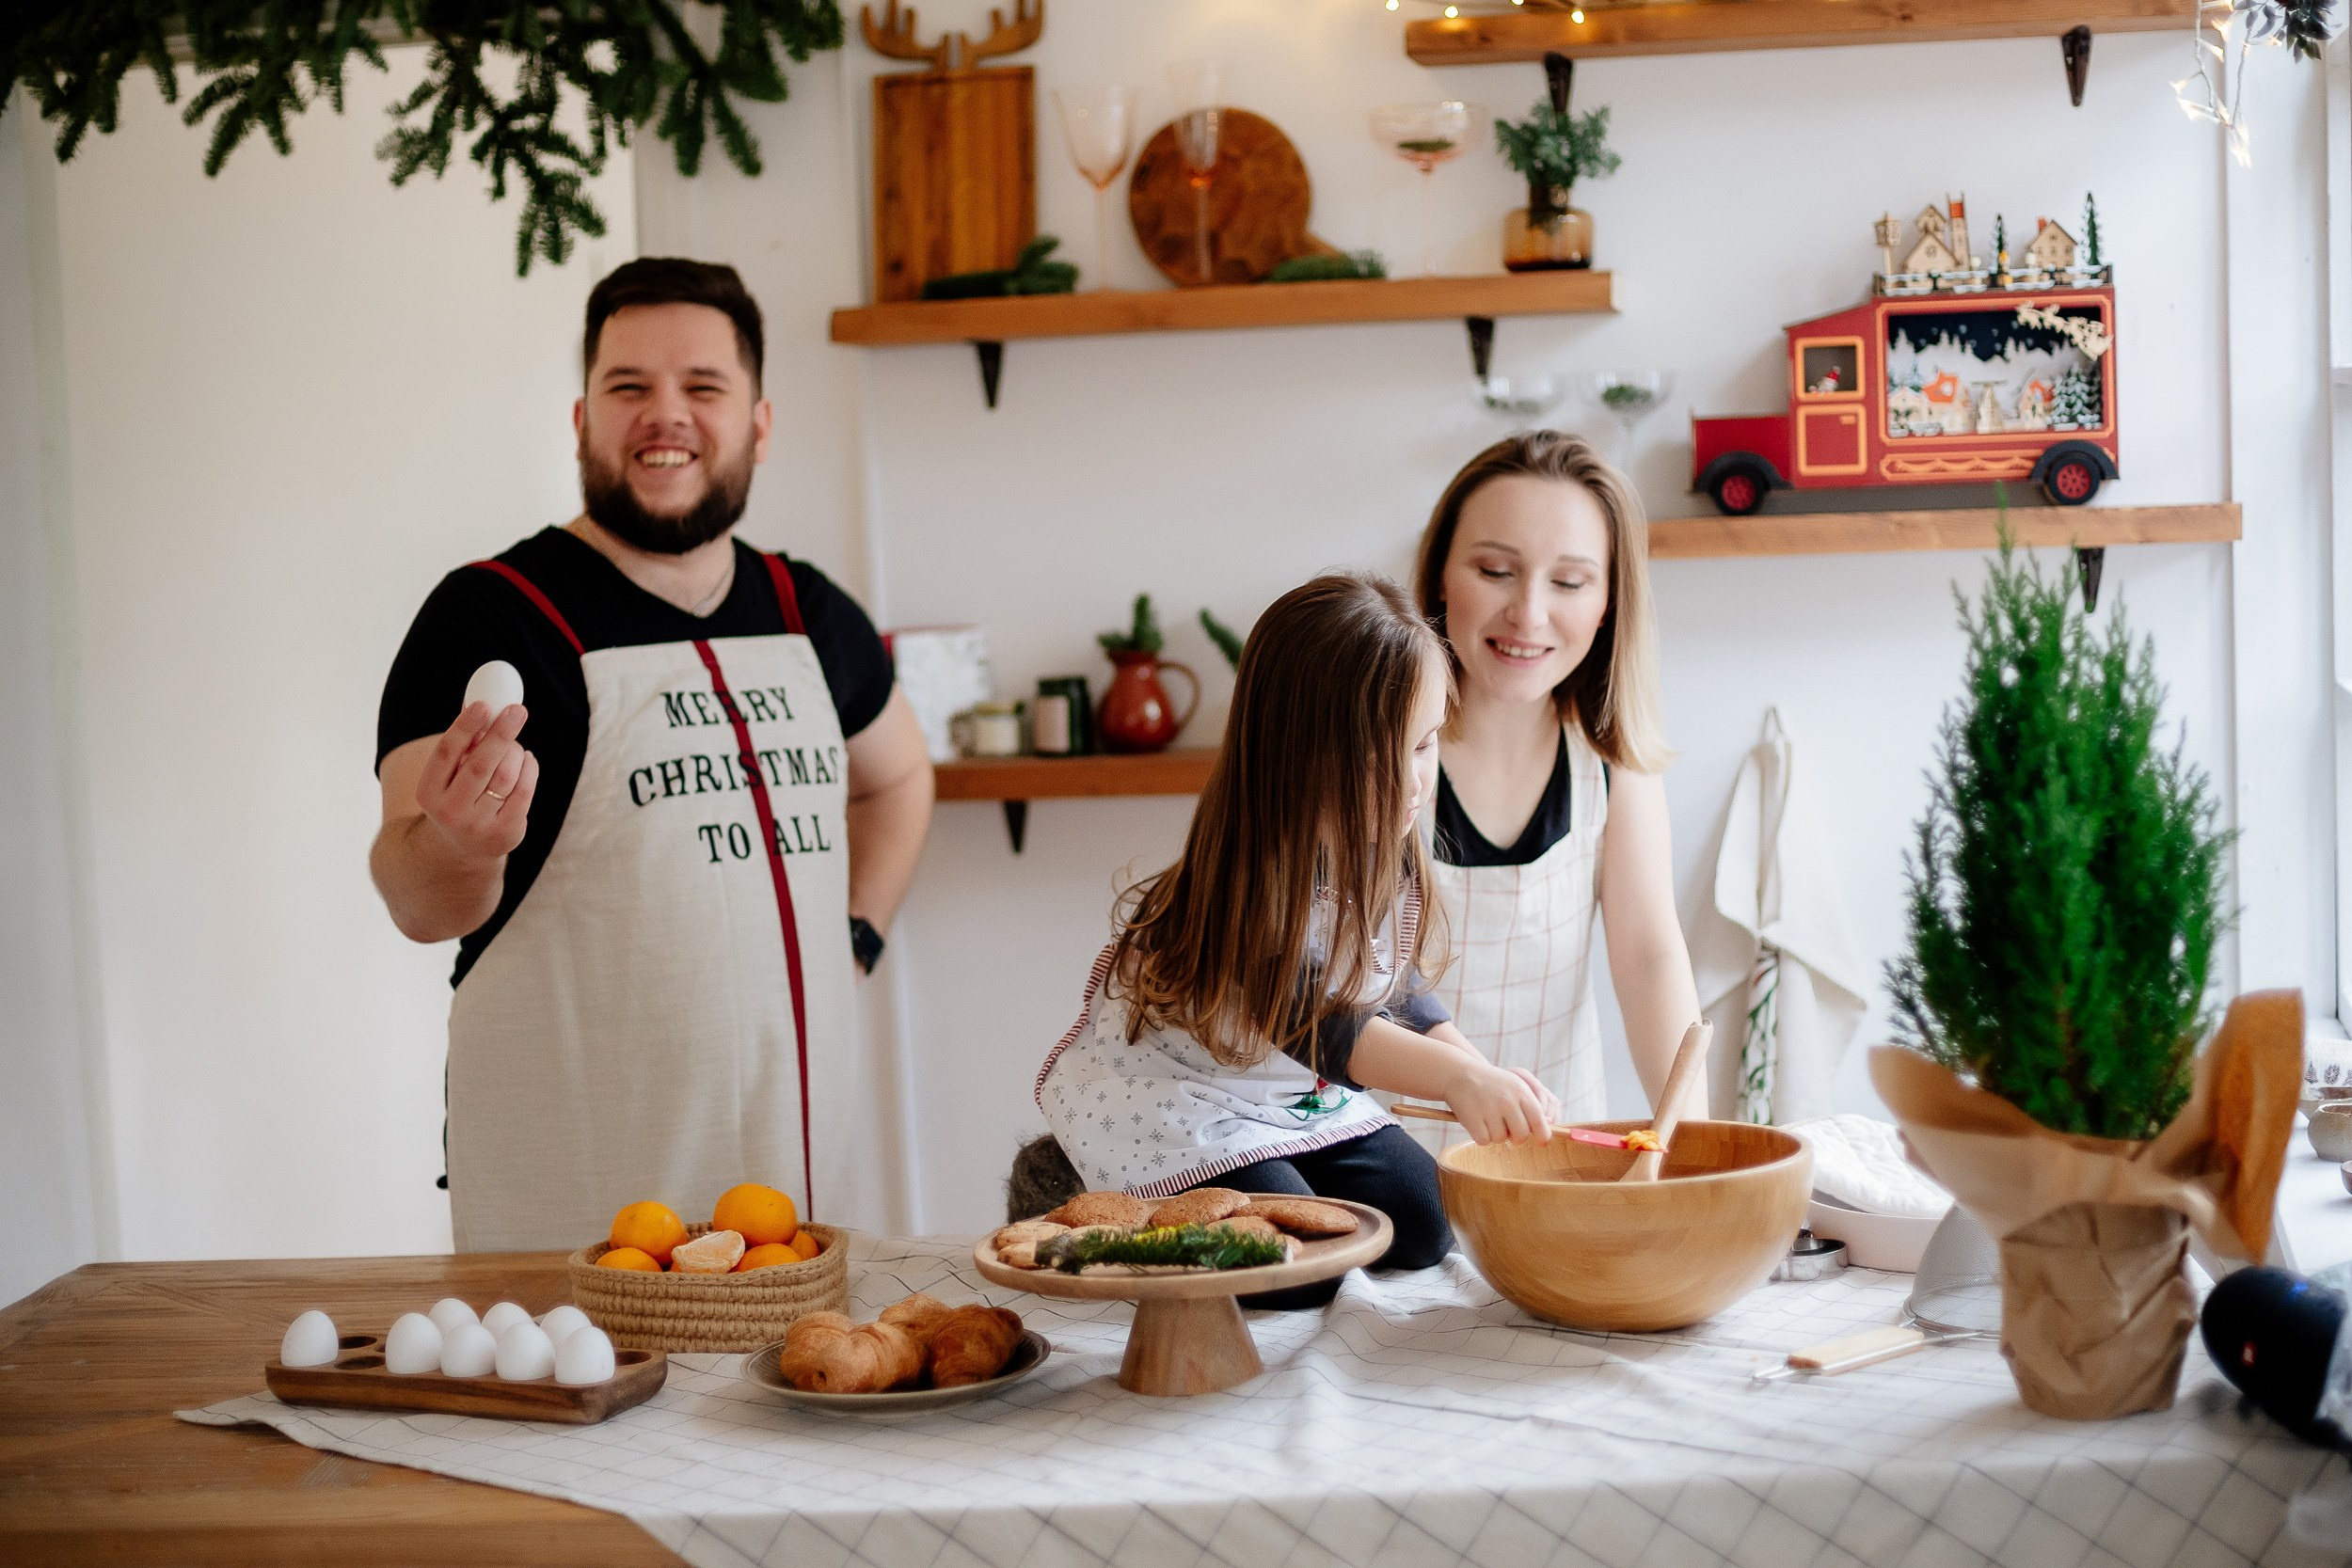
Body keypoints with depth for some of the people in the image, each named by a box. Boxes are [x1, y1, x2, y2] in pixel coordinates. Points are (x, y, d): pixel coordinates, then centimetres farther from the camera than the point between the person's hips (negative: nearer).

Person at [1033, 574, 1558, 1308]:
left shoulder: (1382, 853, -5)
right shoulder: (1257, 879, -31)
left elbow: (1403, 1000, 5)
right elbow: (1314, 1024, -38)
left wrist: (1490, 1077, -12)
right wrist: (1457, 1079, -49)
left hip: (1302, 1098, 8)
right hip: (1168, 1099, -8)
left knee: (1421, 1227, 1)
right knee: (1297, 1269, -17)